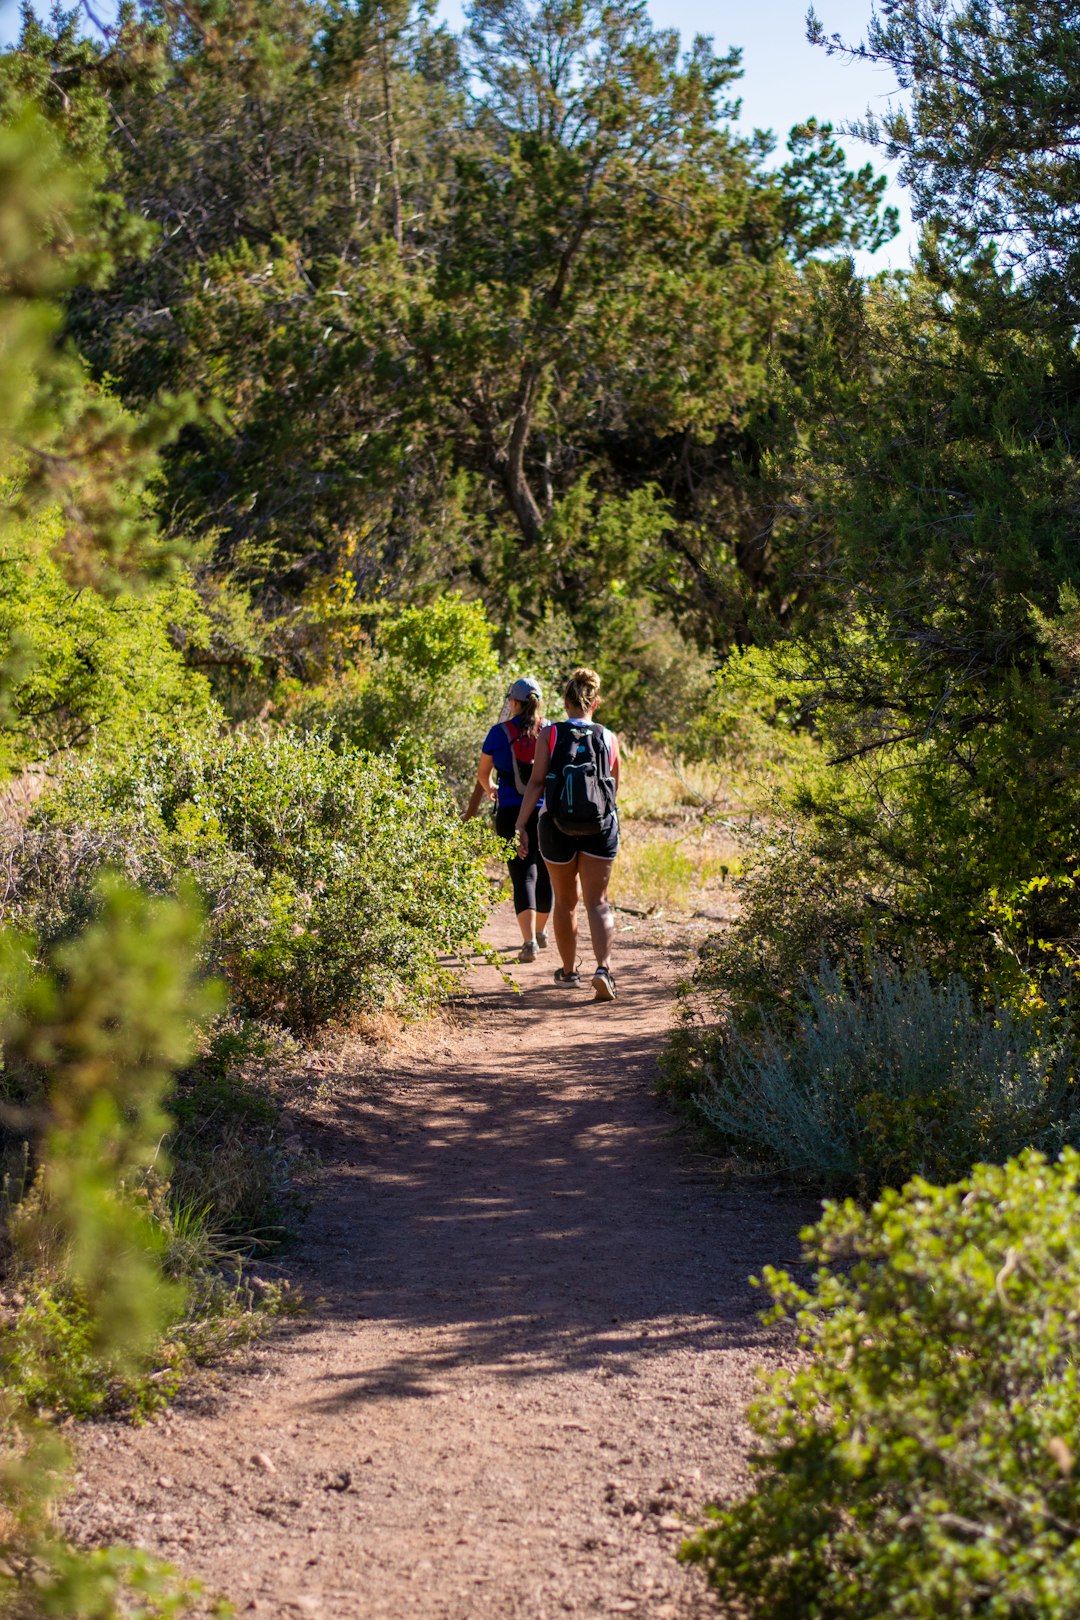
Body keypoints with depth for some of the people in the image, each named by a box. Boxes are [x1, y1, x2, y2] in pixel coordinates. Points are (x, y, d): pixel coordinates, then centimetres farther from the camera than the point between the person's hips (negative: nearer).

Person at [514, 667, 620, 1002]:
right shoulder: (608, 738, 1)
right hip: (600, 827, 0)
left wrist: (521, 825, -8)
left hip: (558, 827, 0)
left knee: (565, 901, 17)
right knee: (597, 902, 1)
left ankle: (569, 970, 30)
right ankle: (603, 967, -20)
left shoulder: (549, 734, -3)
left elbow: (536, 782, -9)